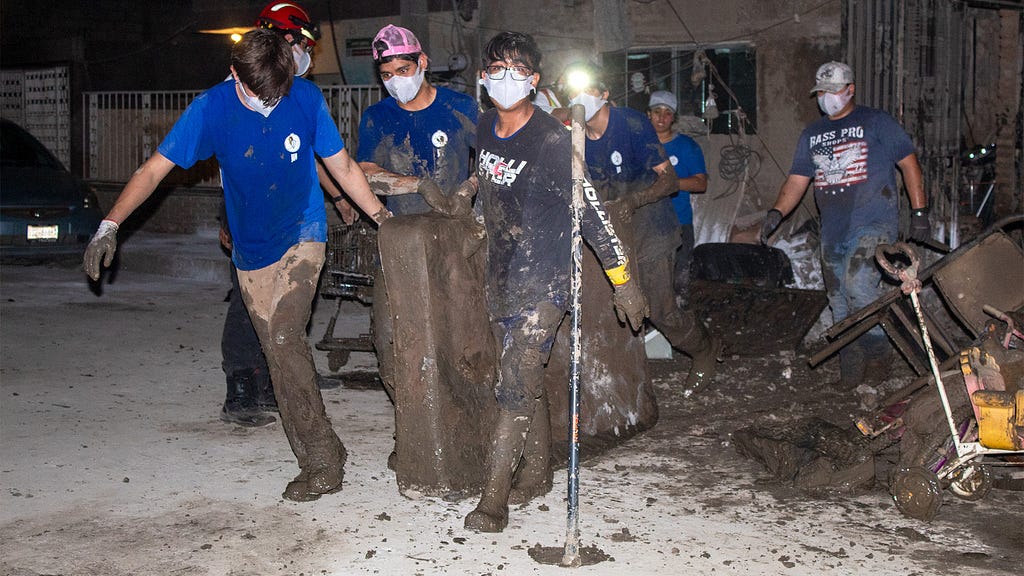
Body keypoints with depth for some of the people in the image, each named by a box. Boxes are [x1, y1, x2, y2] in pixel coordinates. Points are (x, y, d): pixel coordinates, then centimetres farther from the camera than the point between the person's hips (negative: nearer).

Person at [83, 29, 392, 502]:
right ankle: (318, 461, 17)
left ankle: (323, 461, -11)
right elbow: (155, 169, -8)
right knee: (280, 356, 4)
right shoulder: (212, 108, -10)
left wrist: (384, 218, 4)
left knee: (284, 338, -19)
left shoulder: (306, 98, -10)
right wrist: (110, 225, -17)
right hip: (251, 250, 3)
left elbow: (343, 167, 3)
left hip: (301, 237, -2)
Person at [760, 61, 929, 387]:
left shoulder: (876, 122, 4)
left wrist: (919, 211, -4)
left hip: (873, 224, -5)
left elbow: (909, 164, 3)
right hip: (833, 232, 6)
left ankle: (878, 354, -6)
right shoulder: (812, 135, 18)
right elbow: (797, 180, 12)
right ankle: (850, 372, 14)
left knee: (859, 286, -23)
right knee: (840, 306, 6)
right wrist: (776, 213, -5)